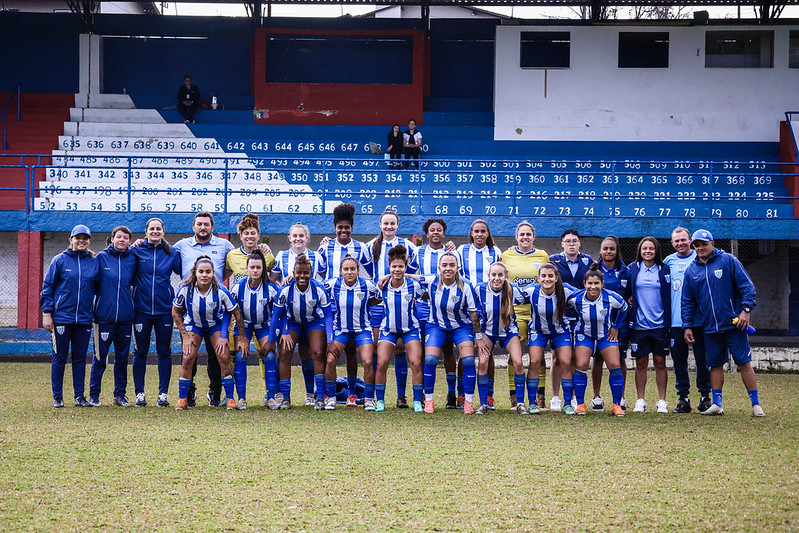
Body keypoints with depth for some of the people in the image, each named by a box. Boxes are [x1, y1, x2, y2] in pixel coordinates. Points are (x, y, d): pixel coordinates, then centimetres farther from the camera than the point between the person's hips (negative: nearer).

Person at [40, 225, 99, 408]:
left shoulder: (94, 262, 8)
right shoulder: (60, 260, 1)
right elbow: (47, 287, 1)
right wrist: (47, 313, -6)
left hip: (84, 318, 3)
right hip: (62, 316, -2)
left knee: (80, 358, 6)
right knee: (59, 358, 2)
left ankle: (79, 396, 12)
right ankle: (57, 396, 8)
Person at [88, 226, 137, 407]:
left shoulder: (133, 259, 7)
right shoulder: (101, 257, 1)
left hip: (125, 317, 3)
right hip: (104, 316, -3)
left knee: (122, 357, 8)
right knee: (100, 357, -1)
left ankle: (120, 394, 16)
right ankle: (94, 394, 8)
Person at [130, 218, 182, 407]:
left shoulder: (171, 253, 5)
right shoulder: (137, 251, 2)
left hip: (164, 309, 1)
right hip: (141, 308, -1)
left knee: (164, 352, 4)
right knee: (140, 352, 4)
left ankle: (163, 393, 10)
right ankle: (139, 393, 11)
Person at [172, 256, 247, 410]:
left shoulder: (220, 291, -27)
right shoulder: (186, 288, -25)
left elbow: (237, 313, -14)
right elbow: (175, 312, -9)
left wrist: (242, 338, -11)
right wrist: (185, 336, -11)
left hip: (216, 325, 0)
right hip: (193, 324, 0)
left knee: (224, 357, -14)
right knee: (188, 358, -15)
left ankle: (230, 399, -2)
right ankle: (182, 399, -1)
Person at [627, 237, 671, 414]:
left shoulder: (663, 270, 4)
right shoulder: (633, 269, 5)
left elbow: (669, 296, 6)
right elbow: (625, 290, 17)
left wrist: (668, 320, 0)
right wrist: (628, 299, -2)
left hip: (659, 324, 0)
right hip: (639, 324, 0)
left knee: (660, 362, 3)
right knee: (641, 363, 3)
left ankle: (662, 401, 9)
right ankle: (640, 401, 10)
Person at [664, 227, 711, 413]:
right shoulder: (668, 261, 11)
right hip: (675, 320, 2)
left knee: (702, 359, 1)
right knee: (679, 360, 4)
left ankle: (705, 396, 11)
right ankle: (683, 398, 11)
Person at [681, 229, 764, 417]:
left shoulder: (728, 260, -1)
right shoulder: (691, 271, 11)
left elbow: (746, 285, -3)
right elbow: (687, 301, 15)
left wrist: (746, 310, -13)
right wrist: (687, 326, 9)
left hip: (734, 324, -4)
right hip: (709, 327, 4)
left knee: (744, 363, -3)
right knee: (715, 364, 7)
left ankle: (756, 404, 2)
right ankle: (717, 403, 14)